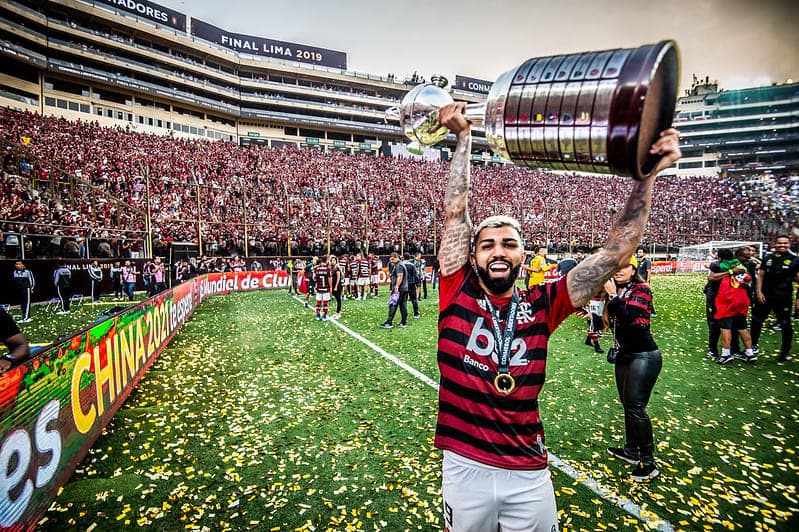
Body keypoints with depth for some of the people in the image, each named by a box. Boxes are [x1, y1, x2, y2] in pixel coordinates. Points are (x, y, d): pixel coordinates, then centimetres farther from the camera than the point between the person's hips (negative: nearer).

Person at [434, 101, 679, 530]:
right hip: (465, 470, 0)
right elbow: (456, 212, -9)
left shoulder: (540, 306, -4)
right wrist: (464, 136, -4)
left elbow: (616, 253, -7)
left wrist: (647, 175, -12)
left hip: (529, 476, 1)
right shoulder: (458, 294, -8)